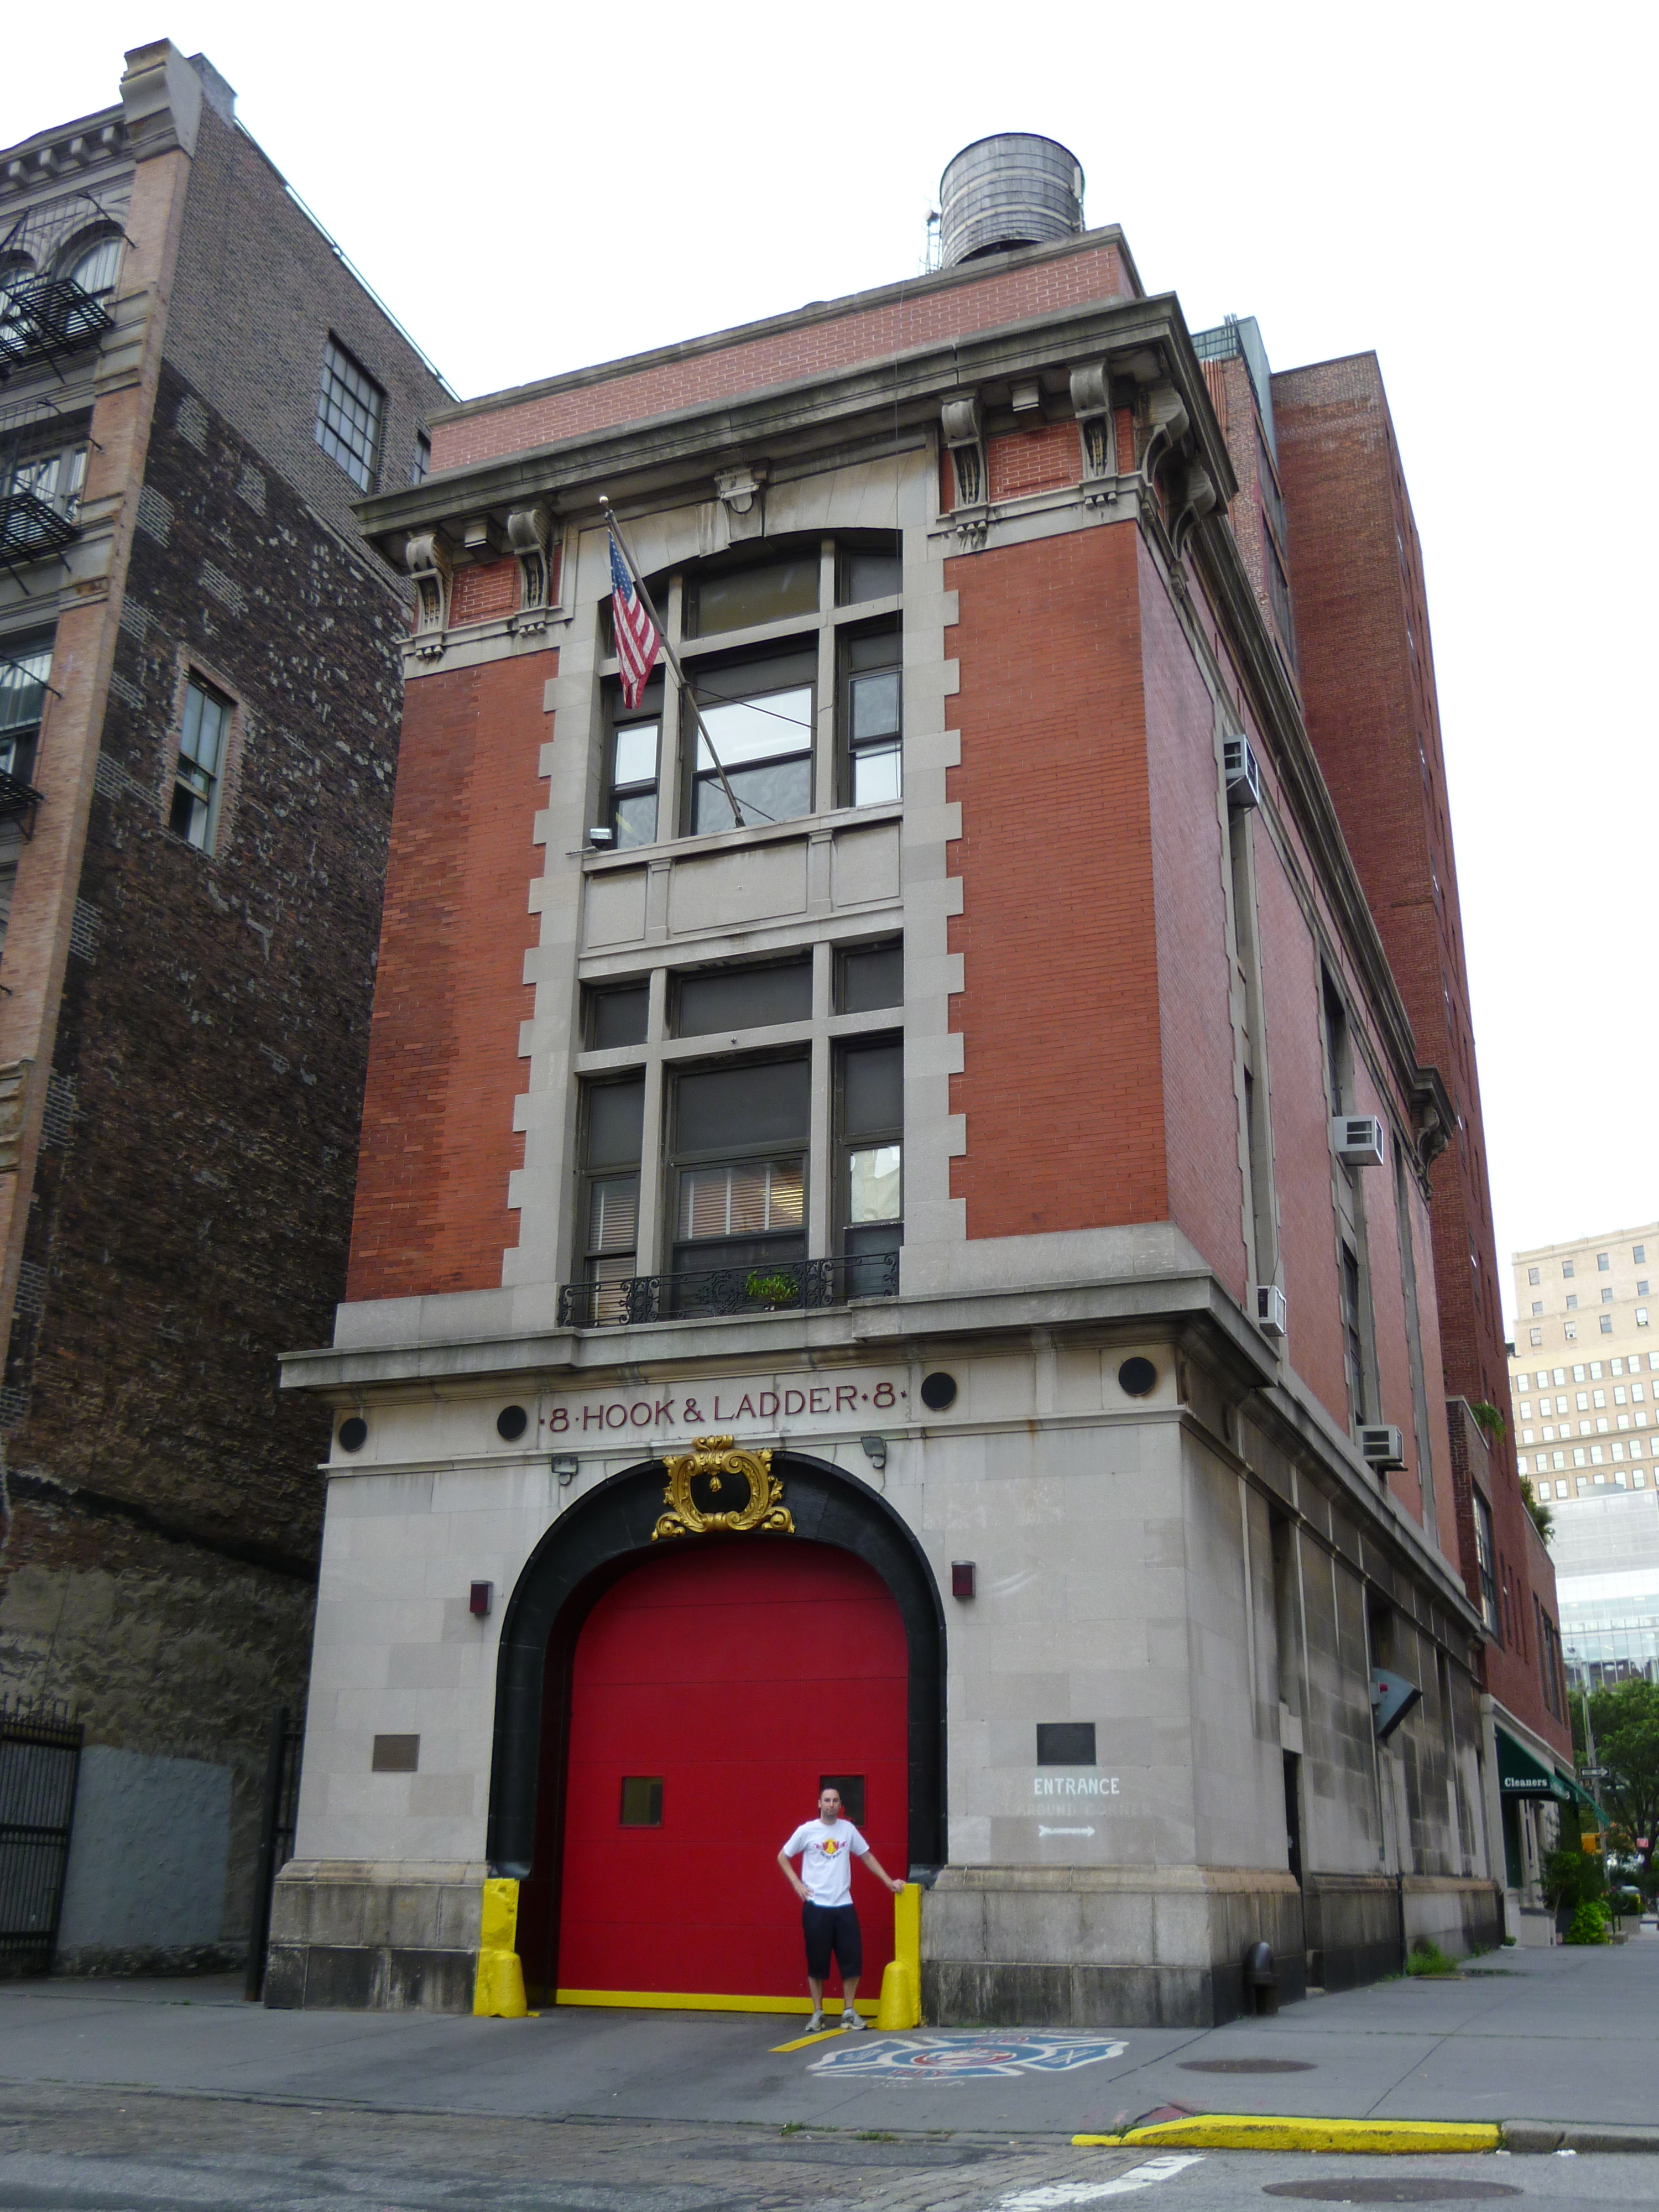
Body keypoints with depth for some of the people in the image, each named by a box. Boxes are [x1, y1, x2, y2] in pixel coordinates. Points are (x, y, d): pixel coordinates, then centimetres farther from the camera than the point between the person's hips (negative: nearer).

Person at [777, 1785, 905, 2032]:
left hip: (844, 1905, 2)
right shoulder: (807, 1831, -3)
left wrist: (889, 1881, 7)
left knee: (852, 1959, 0)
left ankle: (849, 2012, 13)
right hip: (816, 1907, -2)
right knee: (817, 1962, 4)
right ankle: (817, 2013, 16)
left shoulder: (848, 1829, 5)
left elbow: (867, 1856, 14)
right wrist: (796, 1883, -6)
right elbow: (783, 1857, 6)